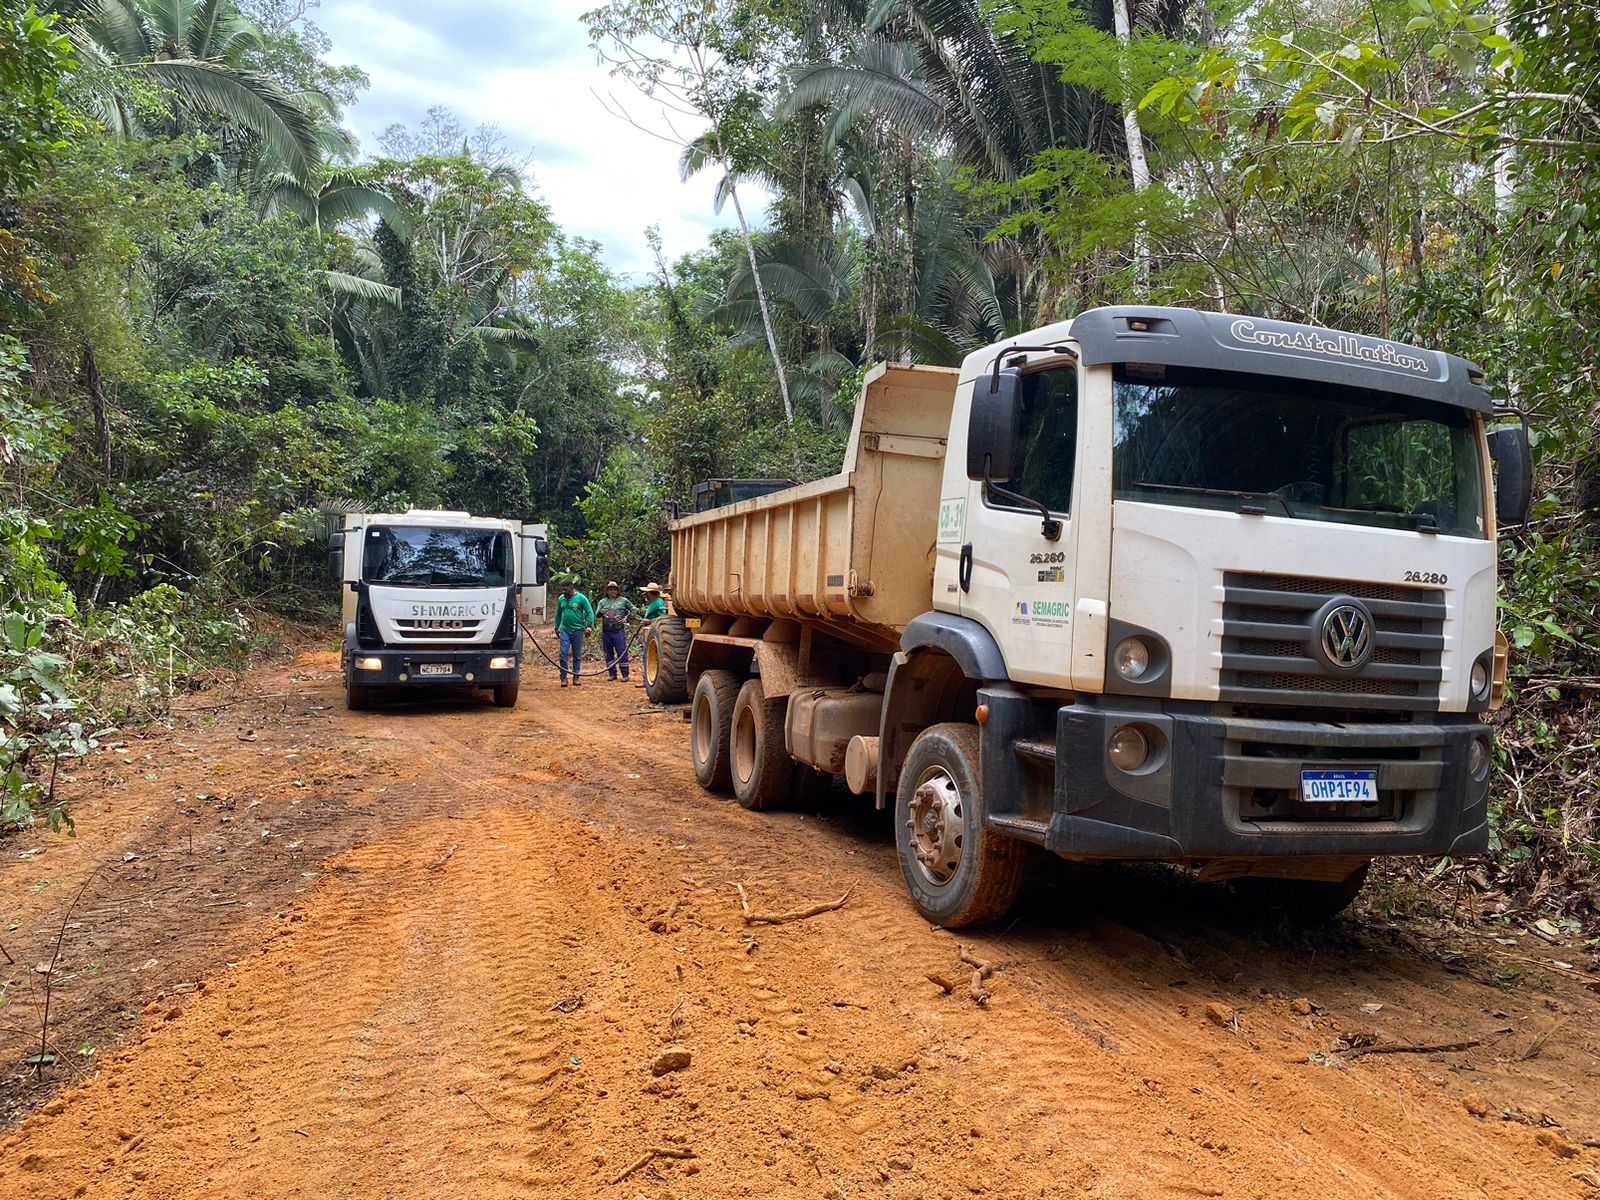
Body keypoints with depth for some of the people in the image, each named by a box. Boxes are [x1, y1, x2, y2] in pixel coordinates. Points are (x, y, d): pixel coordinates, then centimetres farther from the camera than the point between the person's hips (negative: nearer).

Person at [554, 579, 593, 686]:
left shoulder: (581, 598, -5)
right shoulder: (561, 598, 7)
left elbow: (590, 612, -6)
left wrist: (589, 626, -14)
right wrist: (557, 627, 19)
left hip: (578, 630, -2)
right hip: (565, 630, 3)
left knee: (577, 655, 7)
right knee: (563, 654, -5)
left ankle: (576, 676, 15)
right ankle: (563, 677, 0)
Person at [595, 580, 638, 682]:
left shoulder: (623, 600, 5)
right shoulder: (602, 602, 11)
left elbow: (634, 610, 11)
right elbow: (596, 614, 0)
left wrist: (627, 619, -1)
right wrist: (601, 612, -22)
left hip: (619, 631, -3)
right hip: (606, 632, 3)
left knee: (622, 653, -5)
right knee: (609, 654, 7)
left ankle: (625, 675, 0)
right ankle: (612, 674, 15)